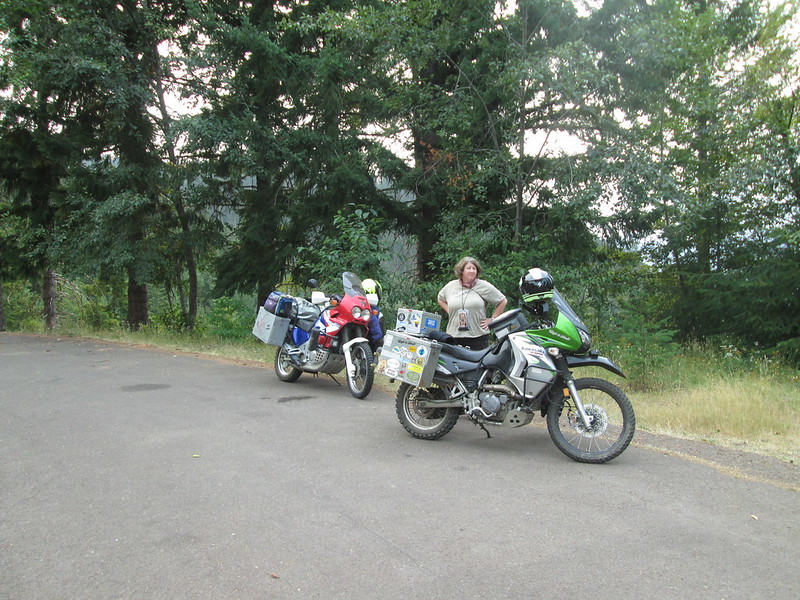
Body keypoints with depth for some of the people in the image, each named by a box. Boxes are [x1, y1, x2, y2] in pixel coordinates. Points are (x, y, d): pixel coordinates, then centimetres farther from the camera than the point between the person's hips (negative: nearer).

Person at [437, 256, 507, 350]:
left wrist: (491, 319, 3)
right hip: (454, 336, 2)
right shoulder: (451, 286, 10)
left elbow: (503, 301, 8)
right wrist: (449, 312, 13)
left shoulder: (484, 286, 2)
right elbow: (440, 299, 28)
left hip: (478, 336, -2)